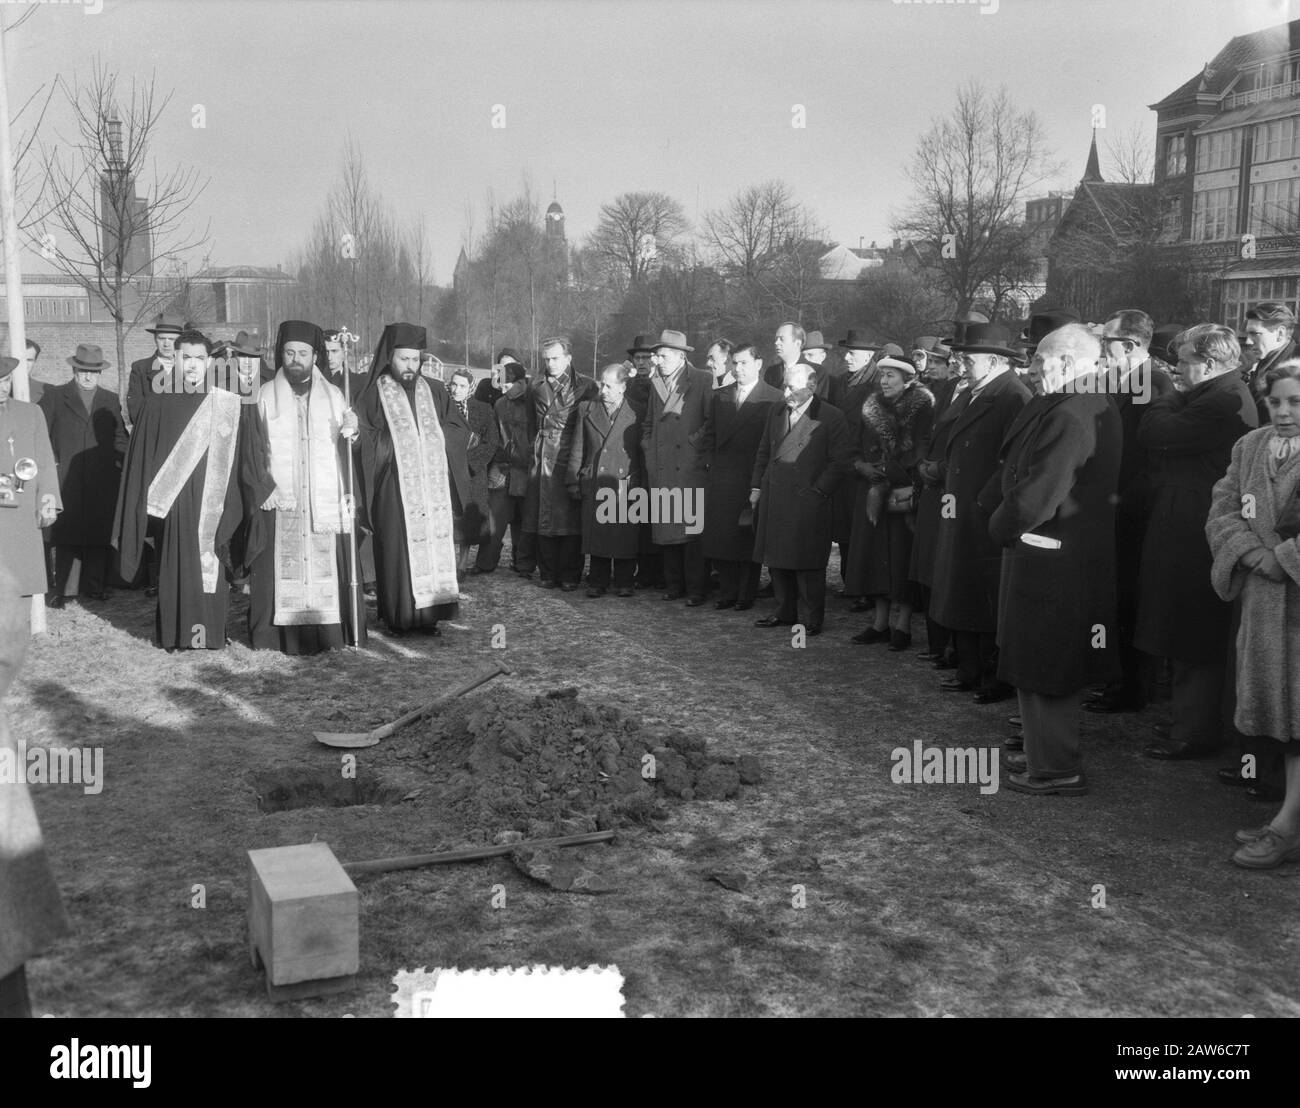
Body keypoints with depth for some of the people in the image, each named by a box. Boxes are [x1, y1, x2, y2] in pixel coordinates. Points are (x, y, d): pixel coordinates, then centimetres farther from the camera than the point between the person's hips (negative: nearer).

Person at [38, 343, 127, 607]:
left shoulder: (111, 400, 15)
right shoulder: (54, 397, 7)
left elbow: (120, 436, 16)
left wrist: (119, 461, 2)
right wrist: (50, 462, -4)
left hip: (102, 483, 2)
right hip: (67, 482, -2)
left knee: (99, 536, 2)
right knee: (66, 537, -4)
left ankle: (95, 586, 10)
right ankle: (62, 589, 0)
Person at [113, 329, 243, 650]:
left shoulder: (225, 405, 2)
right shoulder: (158, 403, 2)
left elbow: (232, 461, 2)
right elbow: (141, 456, 4)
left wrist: (229, 508, -4)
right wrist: (144, 501, -1)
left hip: (210, 502, 0)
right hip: (170, 503, 0)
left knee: (209, 567, 1)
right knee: (174, 568, 3)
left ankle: (210, 631, 12)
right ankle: (175, 633, 14)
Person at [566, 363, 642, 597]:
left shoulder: (635, 413, 3)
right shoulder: (587, 409, 10)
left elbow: (642, 451, 6)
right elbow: (577, 449, 10)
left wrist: (637, 482, 1)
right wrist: (573, 481, 5)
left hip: (626, 485, -2)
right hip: (594, 485, 2)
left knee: (625, 537, -1)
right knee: (596, 535, 2)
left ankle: (623, 582, 11)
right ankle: (598, 582, 12)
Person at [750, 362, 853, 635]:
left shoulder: (830, 416, -7)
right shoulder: (776, 412, 12)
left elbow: (842, 460, -7)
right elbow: (764, 451, 20)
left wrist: (818, 490, -11)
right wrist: (757, 486, 13)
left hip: (807, 499, -6)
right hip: (773, 496, 6)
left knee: (808, 564, 0)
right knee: (777, 560, 11)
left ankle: (811, 619, 11)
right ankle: (785, 612, 24)